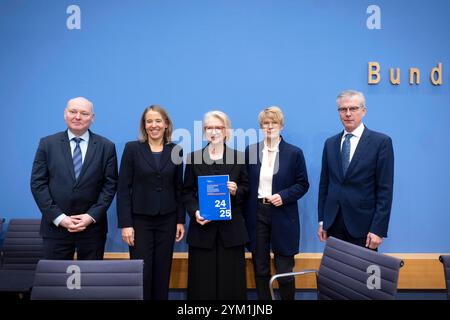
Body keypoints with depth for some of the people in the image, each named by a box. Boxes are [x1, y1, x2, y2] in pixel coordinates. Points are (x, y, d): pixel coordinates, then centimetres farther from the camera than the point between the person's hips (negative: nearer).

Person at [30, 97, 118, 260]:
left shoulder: (106, 146, 2)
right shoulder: (47, 144, 3)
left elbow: (110, 184, 0)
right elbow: (38, 183, -1)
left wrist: (92, 216, -10)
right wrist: (59, 217, -10)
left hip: (93, 226, 0)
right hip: (56, 226, 0)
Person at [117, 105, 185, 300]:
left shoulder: (175, 150, 4)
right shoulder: (132, 148, -3)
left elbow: (178, 188, 7)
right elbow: (123, 189, -5)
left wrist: (181, 220, 4)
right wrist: (125, 223, -11)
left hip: (167, 220, 2)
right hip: (140, 220, -2)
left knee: (162, 273, 9)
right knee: (141, 273, 1)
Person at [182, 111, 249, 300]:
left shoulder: (238, 157, 5)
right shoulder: (193, 158, 5)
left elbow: (246, 188, 9)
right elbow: (187, 192, 6)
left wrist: (236, 191, -13)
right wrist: (195, 211, -11)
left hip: (231, 228, 0)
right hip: (202, 228, 0)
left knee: (231, 280, 4)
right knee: (202, 281, 3)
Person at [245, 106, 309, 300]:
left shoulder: (294, 153, 0)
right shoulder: (250, 151, 6)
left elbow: (303, 184, 2)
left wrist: (284, 196, -15)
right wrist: (245, 214, -1)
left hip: (282, 216, -2)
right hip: (257, 214, 2)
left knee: (284, 269, 2)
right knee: (260, 269, 10)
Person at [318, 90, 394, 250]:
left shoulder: (381, 142, -5)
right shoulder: (330, 143, 8)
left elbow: (385, 189, -8)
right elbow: (324, 184, 10)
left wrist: (378, 229, -12)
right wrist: (322, 221, 7)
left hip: (363, 225, -3)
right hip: (333, 224, 4)